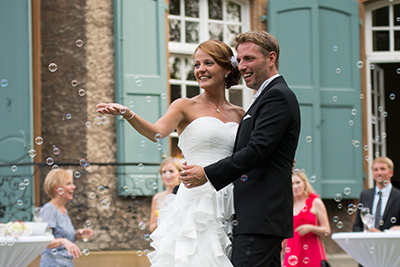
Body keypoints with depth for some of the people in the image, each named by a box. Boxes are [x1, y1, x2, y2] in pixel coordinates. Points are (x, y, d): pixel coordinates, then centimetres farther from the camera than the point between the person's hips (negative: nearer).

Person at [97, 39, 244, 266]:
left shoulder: (239, 114, 16)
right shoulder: (186, 107, 4)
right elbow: (156, 132, -15)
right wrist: (126, 113, -31)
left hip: (230, 207, 4)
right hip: (197, 202, -4)